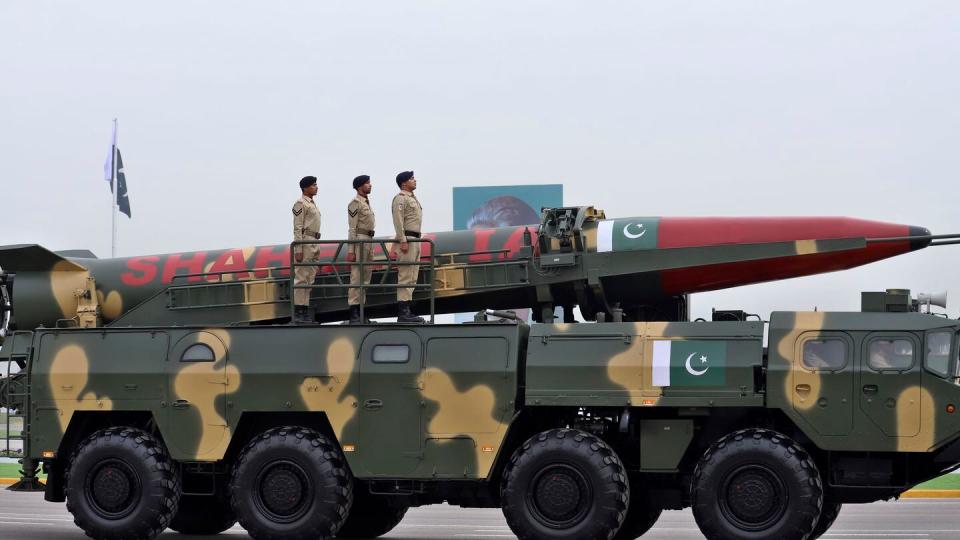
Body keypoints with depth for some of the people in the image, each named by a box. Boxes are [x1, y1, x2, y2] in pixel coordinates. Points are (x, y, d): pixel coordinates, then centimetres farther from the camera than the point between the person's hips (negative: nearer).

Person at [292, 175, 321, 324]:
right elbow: (297, 228, -14)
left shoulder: (312, 204, 19)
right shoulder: (300, 203, -8)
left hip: (314, 244, 9)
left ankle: (305, 311, 11)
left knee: (309, 279, 9)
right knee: (301, 278, -8)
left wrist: (317, 249, 19)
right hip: (305, 242, -9)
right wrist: (298, 250, -20)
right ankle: (297, 313, -9)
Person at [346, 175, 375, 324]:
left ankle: (360, 312, 13)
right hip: (359, 240, -9)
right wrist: (351, 251, -18)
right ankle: (353, 314, -11)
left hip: (369, 241, 9)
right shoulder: (355, 203, -8)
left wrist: (371, 249, 20)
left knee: (365, 278, 10)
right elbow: (352, 228, -13)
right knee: (357, 277, -10)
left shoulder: (367, 203, 19)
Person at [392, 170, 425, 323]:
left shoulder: (413, 198, 21)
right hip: (407, 240, -10)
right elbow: (398, 221, -17)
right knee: (405, 276, -12)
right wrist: (403, 241, -23)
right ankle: (403, 313, -13)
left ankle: (407, 310, 12)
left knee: (412, 277, 10)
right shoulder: (400, 199, -9)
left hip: (415, 240, 10)